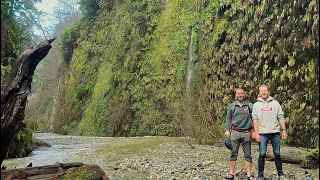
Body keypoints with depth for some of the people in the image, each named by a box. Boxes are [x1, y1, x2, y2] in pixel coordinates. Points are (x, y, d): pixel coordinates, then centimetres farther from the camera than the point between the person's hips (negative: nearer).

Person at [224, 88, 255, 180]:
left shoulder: (249, 105, 8)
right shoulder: (232, 106, 8)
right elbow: (228, 118, 10)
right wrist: (227, 130, 0)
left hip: (246, 132, 0)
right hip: (235, 132, 0)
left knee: (248, 154, 4)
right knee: (233, 153, 2)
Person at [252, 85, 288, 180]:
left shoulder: (275, 103, 8)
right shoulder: (256, 105, 6)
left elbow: (281, 117, 6)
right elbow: (255, 120, 2)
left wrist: (283, 130, -3)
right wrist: (256, 133, -6)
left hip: (275, 132, 1)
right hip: (263, 133, -1)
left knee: (277, 154, 7)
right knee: (262, 154, -1)